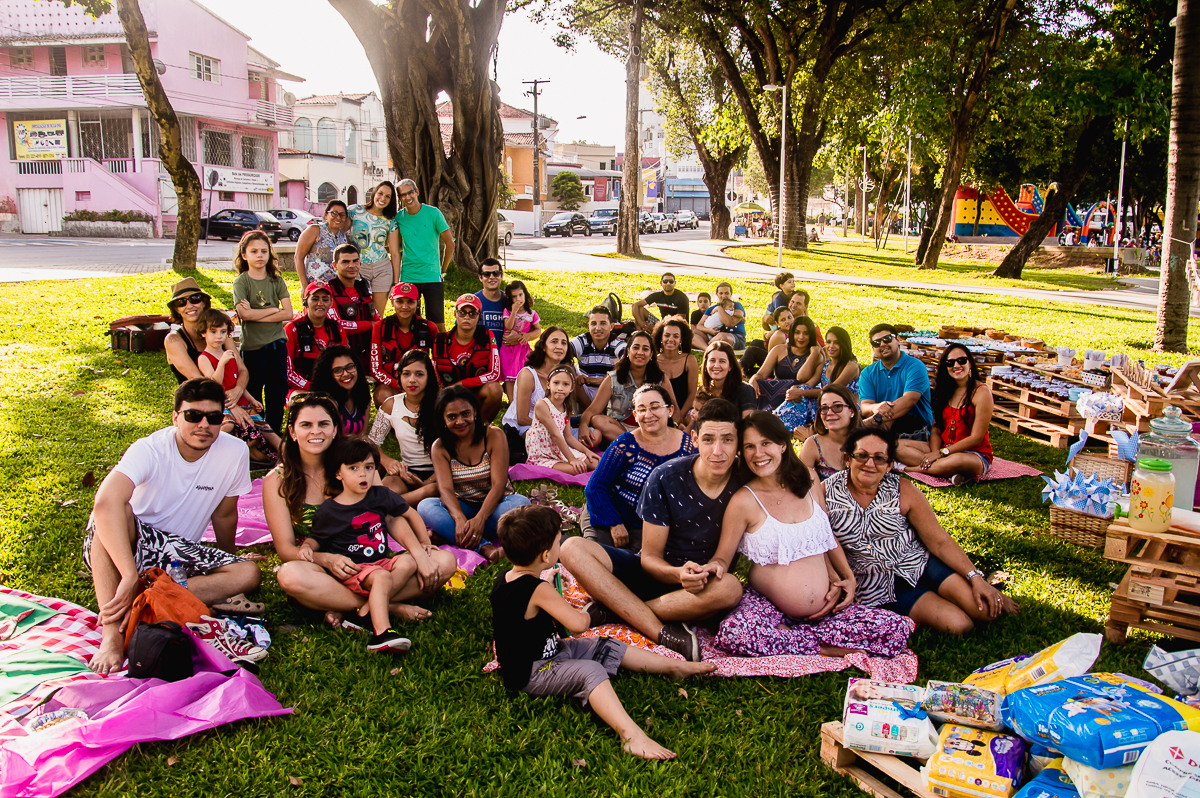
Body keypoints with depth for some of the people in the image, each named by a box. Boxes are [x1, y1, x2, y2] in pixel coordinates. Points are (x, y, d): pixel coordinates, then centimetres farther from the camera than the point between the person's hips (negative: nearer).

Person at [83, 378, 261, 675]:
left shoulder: (235, 453, -11)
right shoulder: (149, 450, -22)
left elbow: (224, 514, 6)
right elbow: (106, 503, -40)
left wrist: (226, 561, 20)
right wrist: (130, 577, -48)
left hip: (179, 554, 4)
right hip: (119, 550, -3)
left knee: (248, 574, -20)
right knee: (116, 512, -36)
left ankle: (142, 601, -27)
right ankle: (112, 633, -38)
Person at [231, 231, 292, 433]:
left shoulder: (276, 281, 6)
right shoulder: (241, 281, -4)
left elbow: (288, 313, -6)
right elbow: (244, 313, -18)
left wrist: (255, 314, -13)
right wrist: (273, 310, -9)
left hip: (277, 343, 3)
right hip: (252, 346, -3)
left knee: (278, 392, 8)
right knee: (253, 394, 5)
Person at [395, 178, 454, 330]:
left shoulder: (433, 213, -3)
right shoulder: (398, 218, 3)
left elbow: (449, 243, 3)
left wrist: (443, 269, 5)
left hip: (432, 277, -2)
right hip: (408, 277, 2)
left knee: (438, 323, 0)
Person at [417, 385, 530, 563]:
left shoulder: (494, 436, -10)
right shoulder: (440, 447, -4)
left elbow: (498, 484, -19)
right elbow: (445, 489, -17)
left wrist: (480, 519, -36)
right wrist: (460, 519, -39)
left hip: (494, 506, -2)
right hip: (462, 508, 2)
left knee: (520, 503, -34)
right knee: (425, 506, -28)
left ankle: (447, 533, -32)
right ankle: (483, 547, -44)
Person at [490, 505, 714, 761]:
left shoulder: (504, 578, 3)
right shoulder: (538, 590, -28)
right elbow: (578, 624, -28)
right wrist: (584, 614, -6)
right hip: (529, 675, -10)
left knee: (607, 647, 9)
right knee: (589, 672, -31)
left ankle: (675, 666, 16)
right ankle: (630, 734, -50)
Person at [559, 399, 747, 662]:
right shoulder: (665, 478, -11)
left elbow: (726, 554, -10)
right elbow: (650, 557, -9)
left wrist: (716, 566, -36)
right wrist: (679, 573, -32)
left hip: (702, 581, -1)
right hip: (657, 572, 1)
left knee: (730, 588, -38)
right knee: (573, 549, -21)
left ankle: (613, 609, -25)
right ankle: (664, 634, -31)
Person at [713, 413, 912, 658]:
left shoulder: (811, 489, 6)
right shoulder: (745, 501, -9)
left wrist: (843, 579, 3)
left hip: (825, 609, 4)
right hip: (768, 607, -4)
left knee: (898, 629, -13)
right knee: (732, 632, -37)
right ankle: (825, 647, -17)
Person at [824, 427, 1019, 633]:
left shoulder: (903, 491, -6)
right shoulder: (826, 493, -10)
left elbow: (940, 541, -5)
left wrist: (976, 578, -14)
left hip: (919, 563, 2)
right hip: (880, 588, -2)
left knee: (983, 609, -15)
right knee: (957, 624, -19)